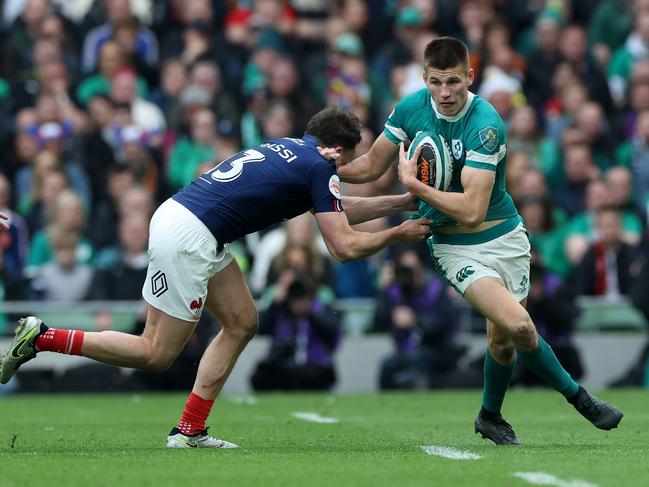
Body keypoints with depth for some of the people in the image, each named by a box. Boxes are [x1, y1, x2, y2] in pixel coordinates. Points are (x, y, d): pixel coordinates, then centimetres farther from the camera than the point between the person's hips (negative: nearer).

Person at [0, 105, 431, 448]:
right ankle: (42, 338, -2)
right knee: (157, 355, -1)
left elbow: (339, 209, 31)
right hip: (188, 237, -10)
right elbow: (345, 247, -7)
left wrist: (405, 201, 32)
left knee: (243, 323, 14)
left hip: (178, 213, 10)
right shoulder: (320, 167, -6)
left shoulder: (290, 148, 19)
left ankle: (190, 431, 12)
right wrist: (398, 235, 8)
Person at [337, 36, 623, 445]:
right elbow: (372, 166, 6)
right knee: (517, 325, -19)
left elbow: (472, 210, -28)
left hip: (503, 236, -1)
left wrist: (415, 186, -27)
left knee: (502, 337, 4)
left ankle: (491, 416, 35)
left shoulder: (486, 124, -23)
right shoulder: (410, 109, -9)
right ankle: (576, 395, 4)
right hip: (453, 246, 1)